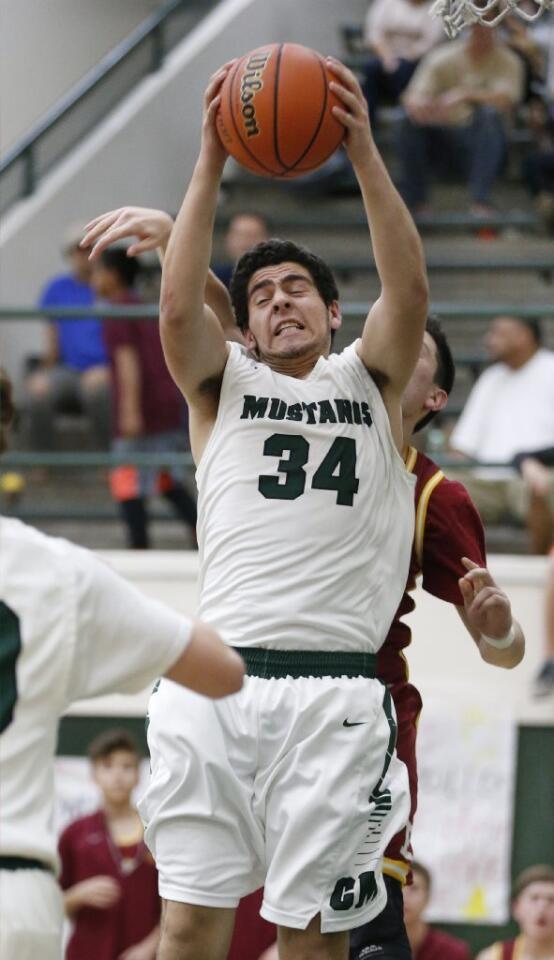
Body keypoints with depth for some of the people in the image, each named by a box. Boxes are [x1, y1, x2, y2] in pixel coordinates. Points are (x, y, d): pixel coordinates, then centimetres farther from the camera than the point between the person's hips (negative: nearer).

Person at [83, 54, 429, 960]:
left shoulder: (370, 381, 16)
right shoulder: (223, 383, 16)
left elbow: (408, 290, -3)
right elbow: (178, 306, -4)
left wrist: (363, 151, -13)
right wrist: (212, 160, -11)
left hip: (334, 690, -1)